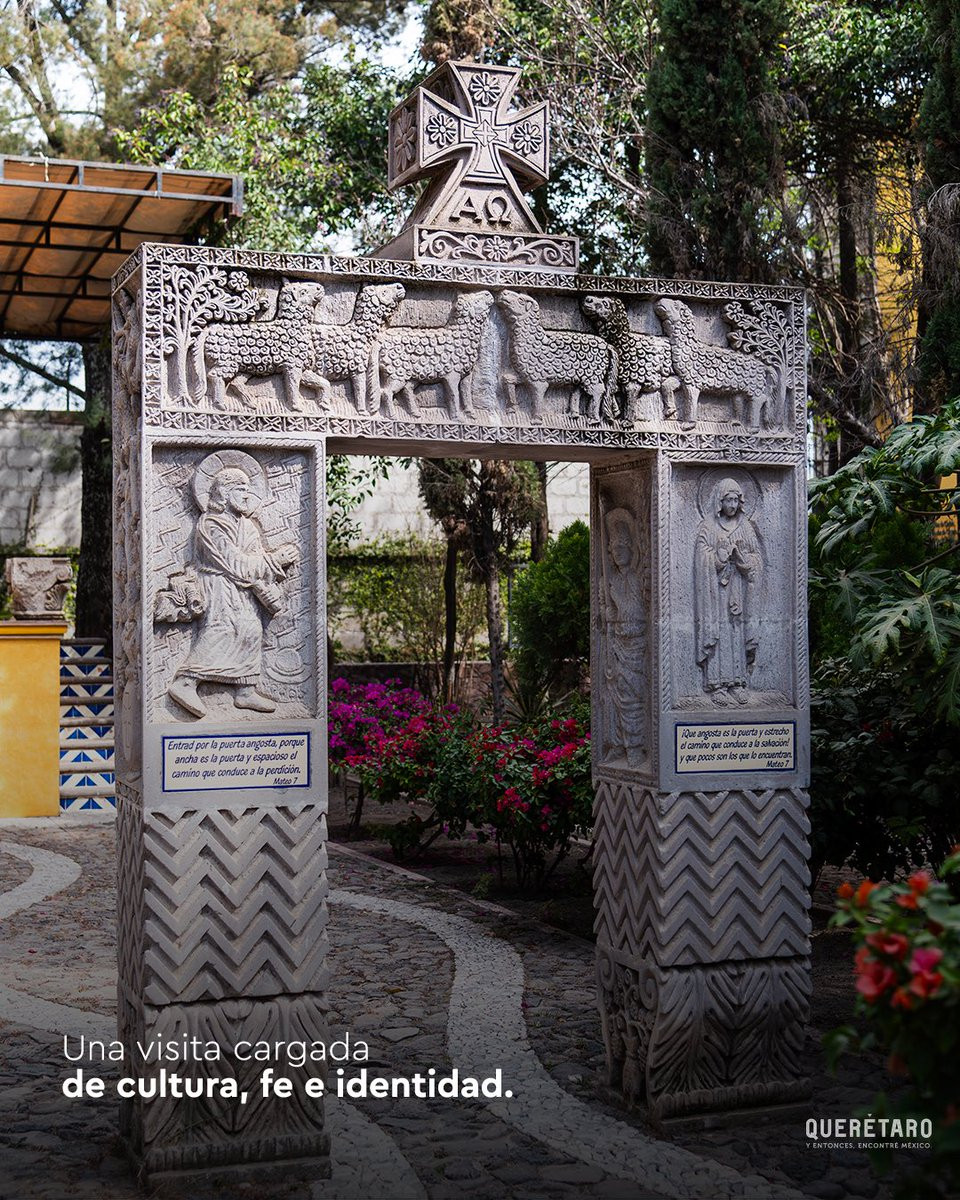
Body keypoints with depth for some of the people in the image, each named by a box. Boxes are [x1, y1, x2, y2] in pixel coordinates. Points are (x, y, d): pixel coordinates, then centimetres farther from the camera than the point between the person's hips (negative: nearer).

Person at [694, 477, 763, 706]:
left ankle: (738, 683, 8)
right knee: (717, 633, -7)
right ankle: (717, 685, -5)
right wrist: (725, 551, -16)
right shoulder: (708, 527, 0)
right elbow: (705, 562, -7)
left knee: (739, 633, 3)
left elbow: (757, 560, 7)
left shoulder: (746, 527, 11)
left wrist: (741, 556, -11)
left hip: (739, 590, 4)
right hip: (716, 588, -3)